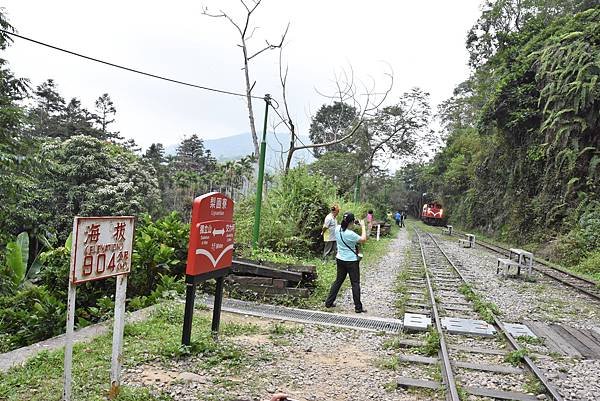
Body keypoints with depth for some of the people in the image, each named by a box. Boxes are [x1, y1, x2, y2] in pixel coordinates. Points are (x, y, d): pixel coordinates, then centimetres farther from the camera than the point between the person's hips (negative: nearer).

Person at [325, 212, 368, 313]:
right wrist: (363, 226, -6)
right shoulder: (350, 234, -25)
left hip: (340, 260, 7)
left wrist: (353, 224, 8)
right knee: (355, 283, 5)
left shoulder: (337, 229, -5)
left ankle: (329, 302, 22)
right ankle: (358, 307, 11)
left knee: (338, 281, 18)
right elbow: (363, 239, -13)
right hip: (351, 261, -7)